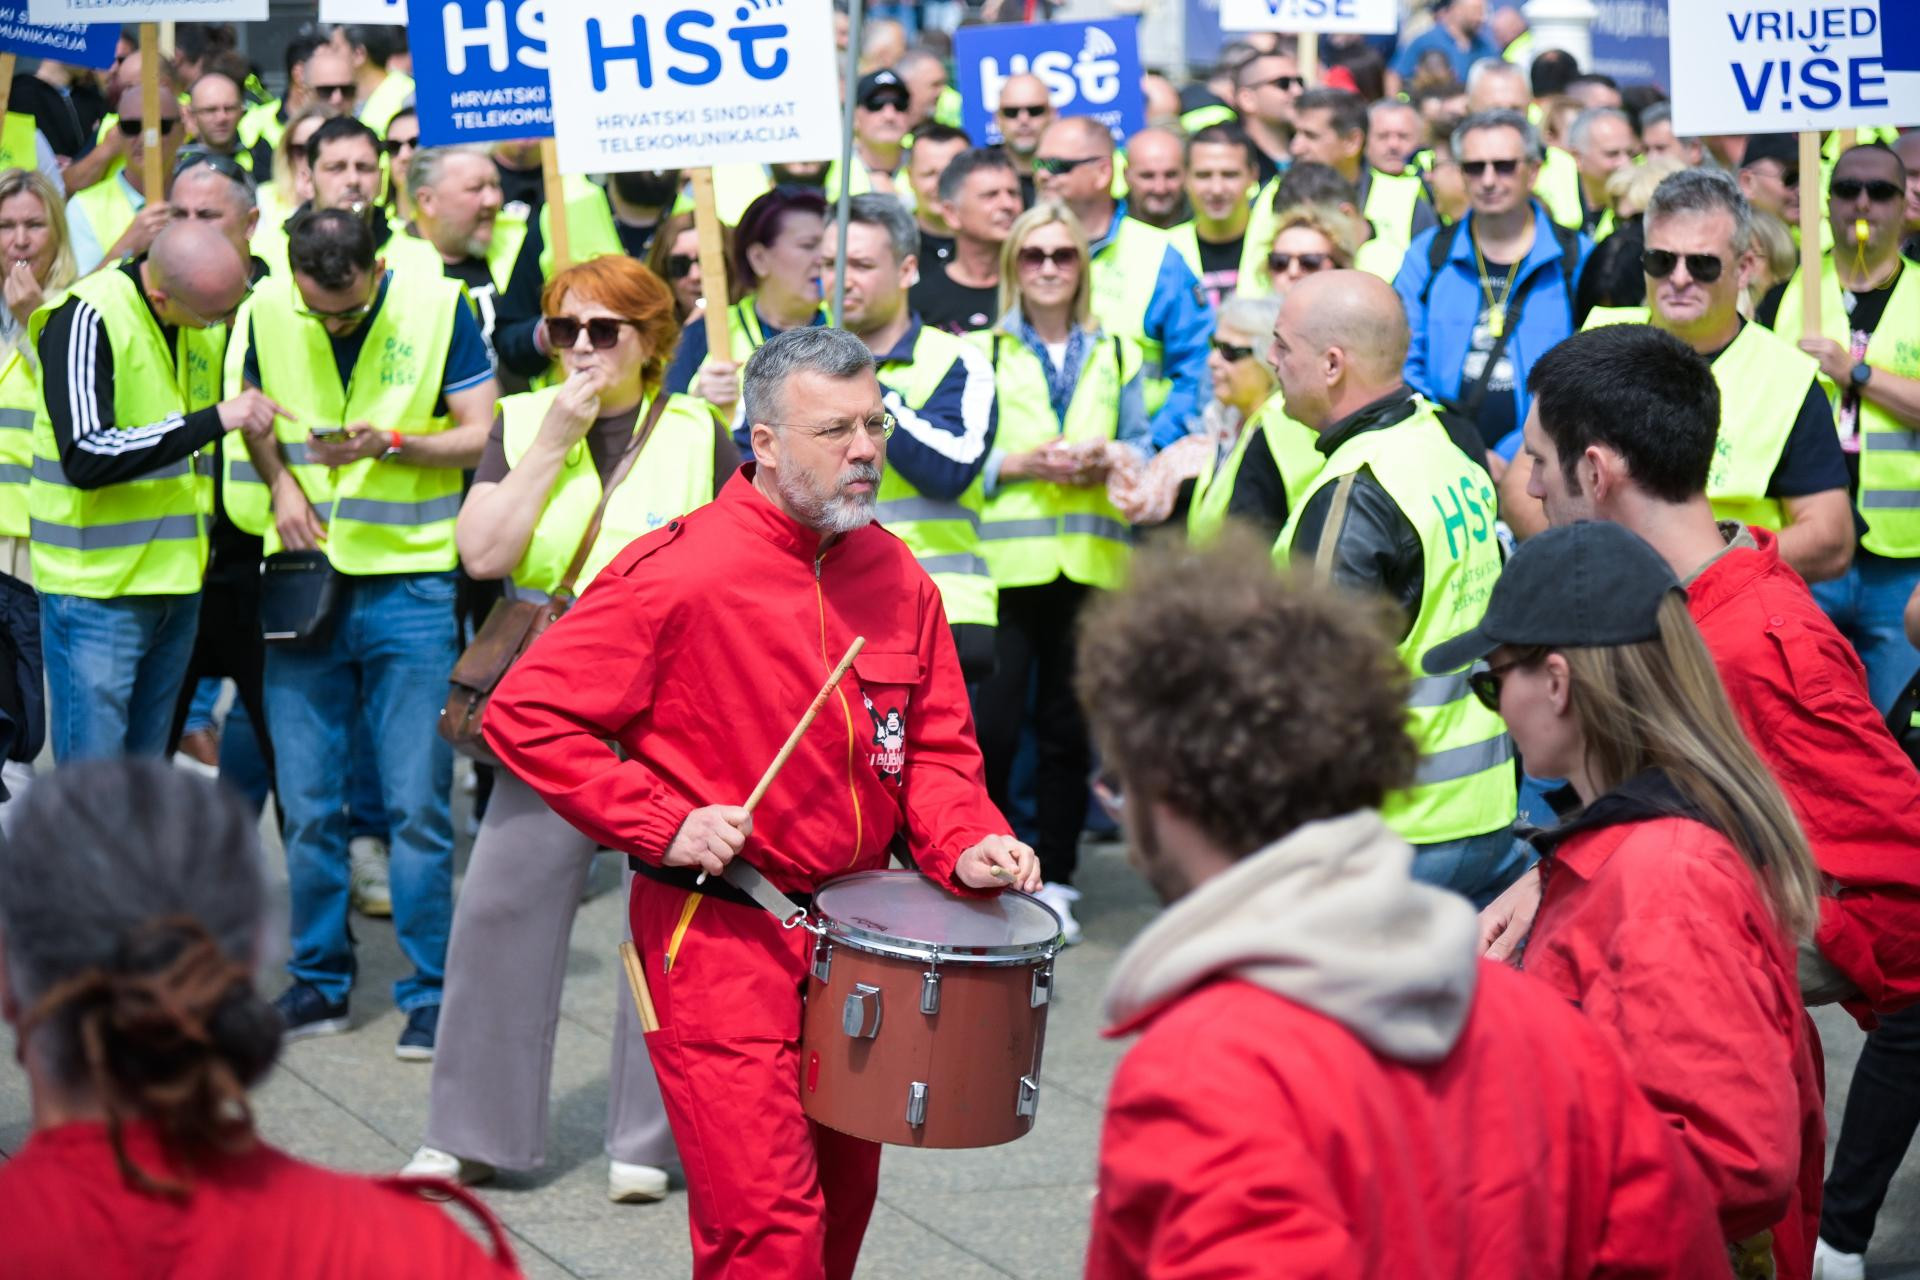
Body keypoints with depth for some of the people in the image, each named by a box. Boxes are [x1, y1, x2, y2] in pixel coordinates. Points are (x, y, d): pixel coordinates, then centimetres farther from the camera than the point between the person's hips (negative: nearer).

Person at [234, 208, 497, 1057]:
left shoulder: (439, 305, -8)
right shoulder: (268, 309, 1)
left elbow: (479, 435, -5)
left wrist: (388, 443, -21)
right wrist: (281, 482, -3)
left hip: (409, 582, -3)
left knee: (416, 804, -3)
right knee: (307, 803, 6)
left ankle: (429, 995, 7)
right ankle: (318, 980, 20)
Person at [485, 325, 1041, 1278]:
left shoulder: (898, 579, 5)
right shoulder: (682, 572, -15)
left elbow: (935, 746, 14)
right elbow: (524, 714, -14)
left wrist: (965, 845, -6)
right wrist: (661, 825, -19)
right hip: (719, 938, -7)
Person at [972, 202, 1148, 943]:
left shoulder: (1115, 354, 16)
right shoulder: (983, 352, 7)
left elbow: (1142, 445, 13)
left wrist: (1107, 459, -8)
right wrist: (1018, 464, -14)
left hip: (1089, 558, 2)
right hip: (1003, 560, -2)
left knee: (1067, 725, 4)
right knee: (992, 721, -7)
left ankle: (1054, 879, 12)